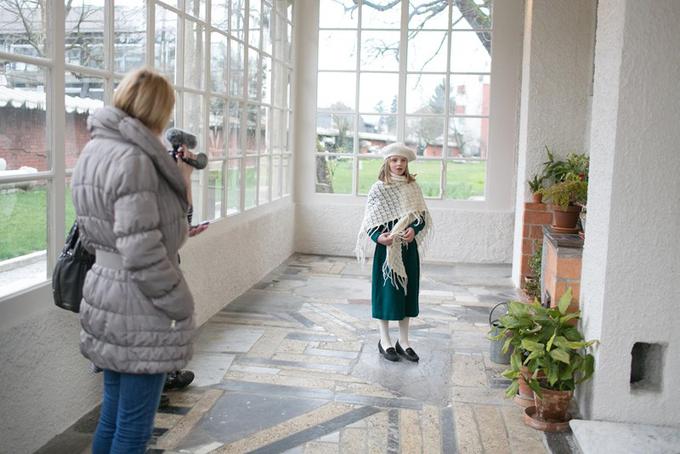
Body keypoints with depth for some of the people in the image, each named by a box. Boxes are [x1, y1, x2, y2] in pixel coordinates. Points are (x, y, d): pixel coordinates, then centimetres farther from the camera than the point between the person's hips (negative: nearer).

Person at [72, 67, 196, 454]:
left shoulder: (92, 152, 10)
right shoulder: (134, 159, -19)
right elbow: (142, 253, -24)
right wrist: (181, 307, -11)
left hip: (104, 295, 9)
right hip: (140, 310, -9)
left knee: (113, 416, 20)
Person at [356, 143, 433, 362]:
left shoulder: (413, 187, 4)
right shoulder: (379, 188, -6)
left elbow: (422, 216, 6)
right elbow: (370, 221, -7)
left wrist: (414, 230, -14)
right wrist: (379, 237, -24)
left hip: (409, 247, 4)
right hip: (387, 247, -4)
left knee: (407, 290, 9)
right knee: (386, 290, 2)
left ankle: (403, 341, 21)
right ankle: (384, 341, 16)